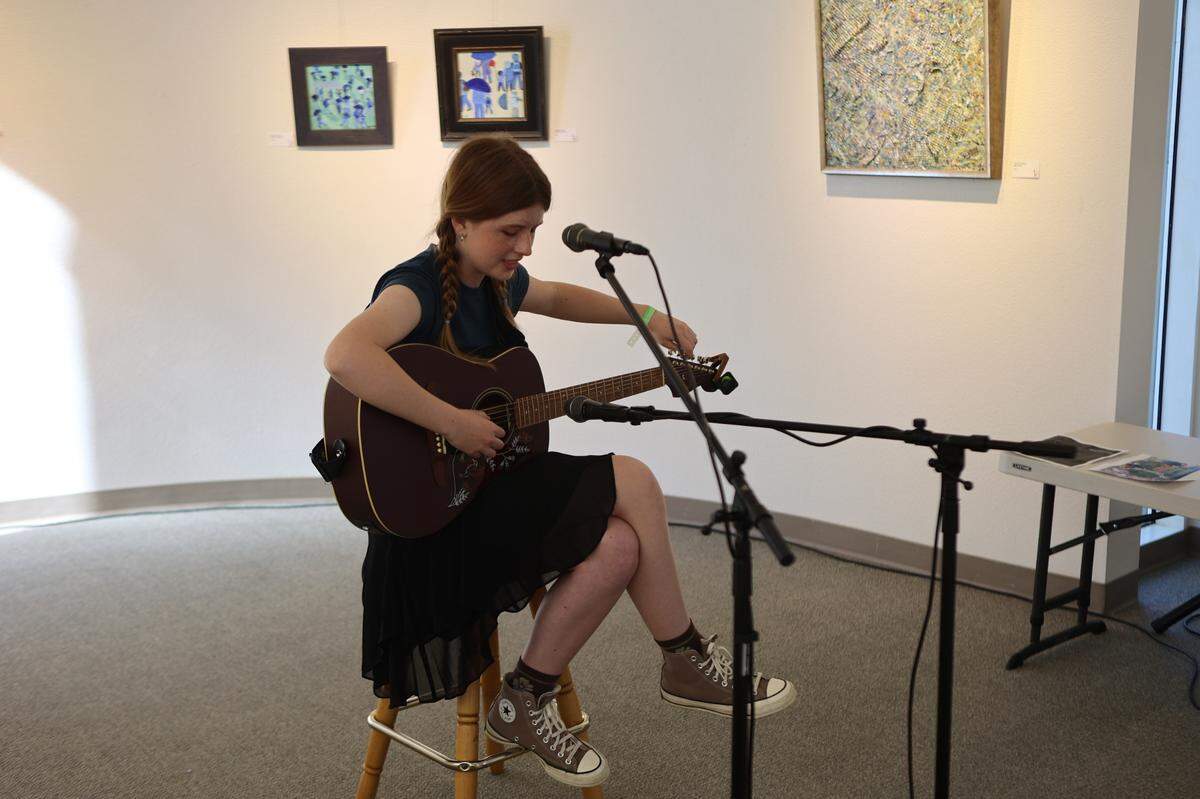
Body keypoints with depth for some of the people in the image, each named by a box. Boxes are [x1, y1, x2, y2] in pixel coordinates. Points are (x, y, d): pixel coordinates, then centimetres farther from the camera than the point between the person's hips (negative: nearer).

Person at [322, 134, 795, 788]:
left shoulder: (497, 282, 6)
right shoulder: (417, 286, -19)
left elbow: (557, 298, 30)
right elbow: (346, 357, -41)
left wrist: (646, 317, 18)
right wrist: (453, 423, -36)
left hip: (489, 483, 8)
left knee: (619, 545, -16)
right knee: (630, 482, -17)